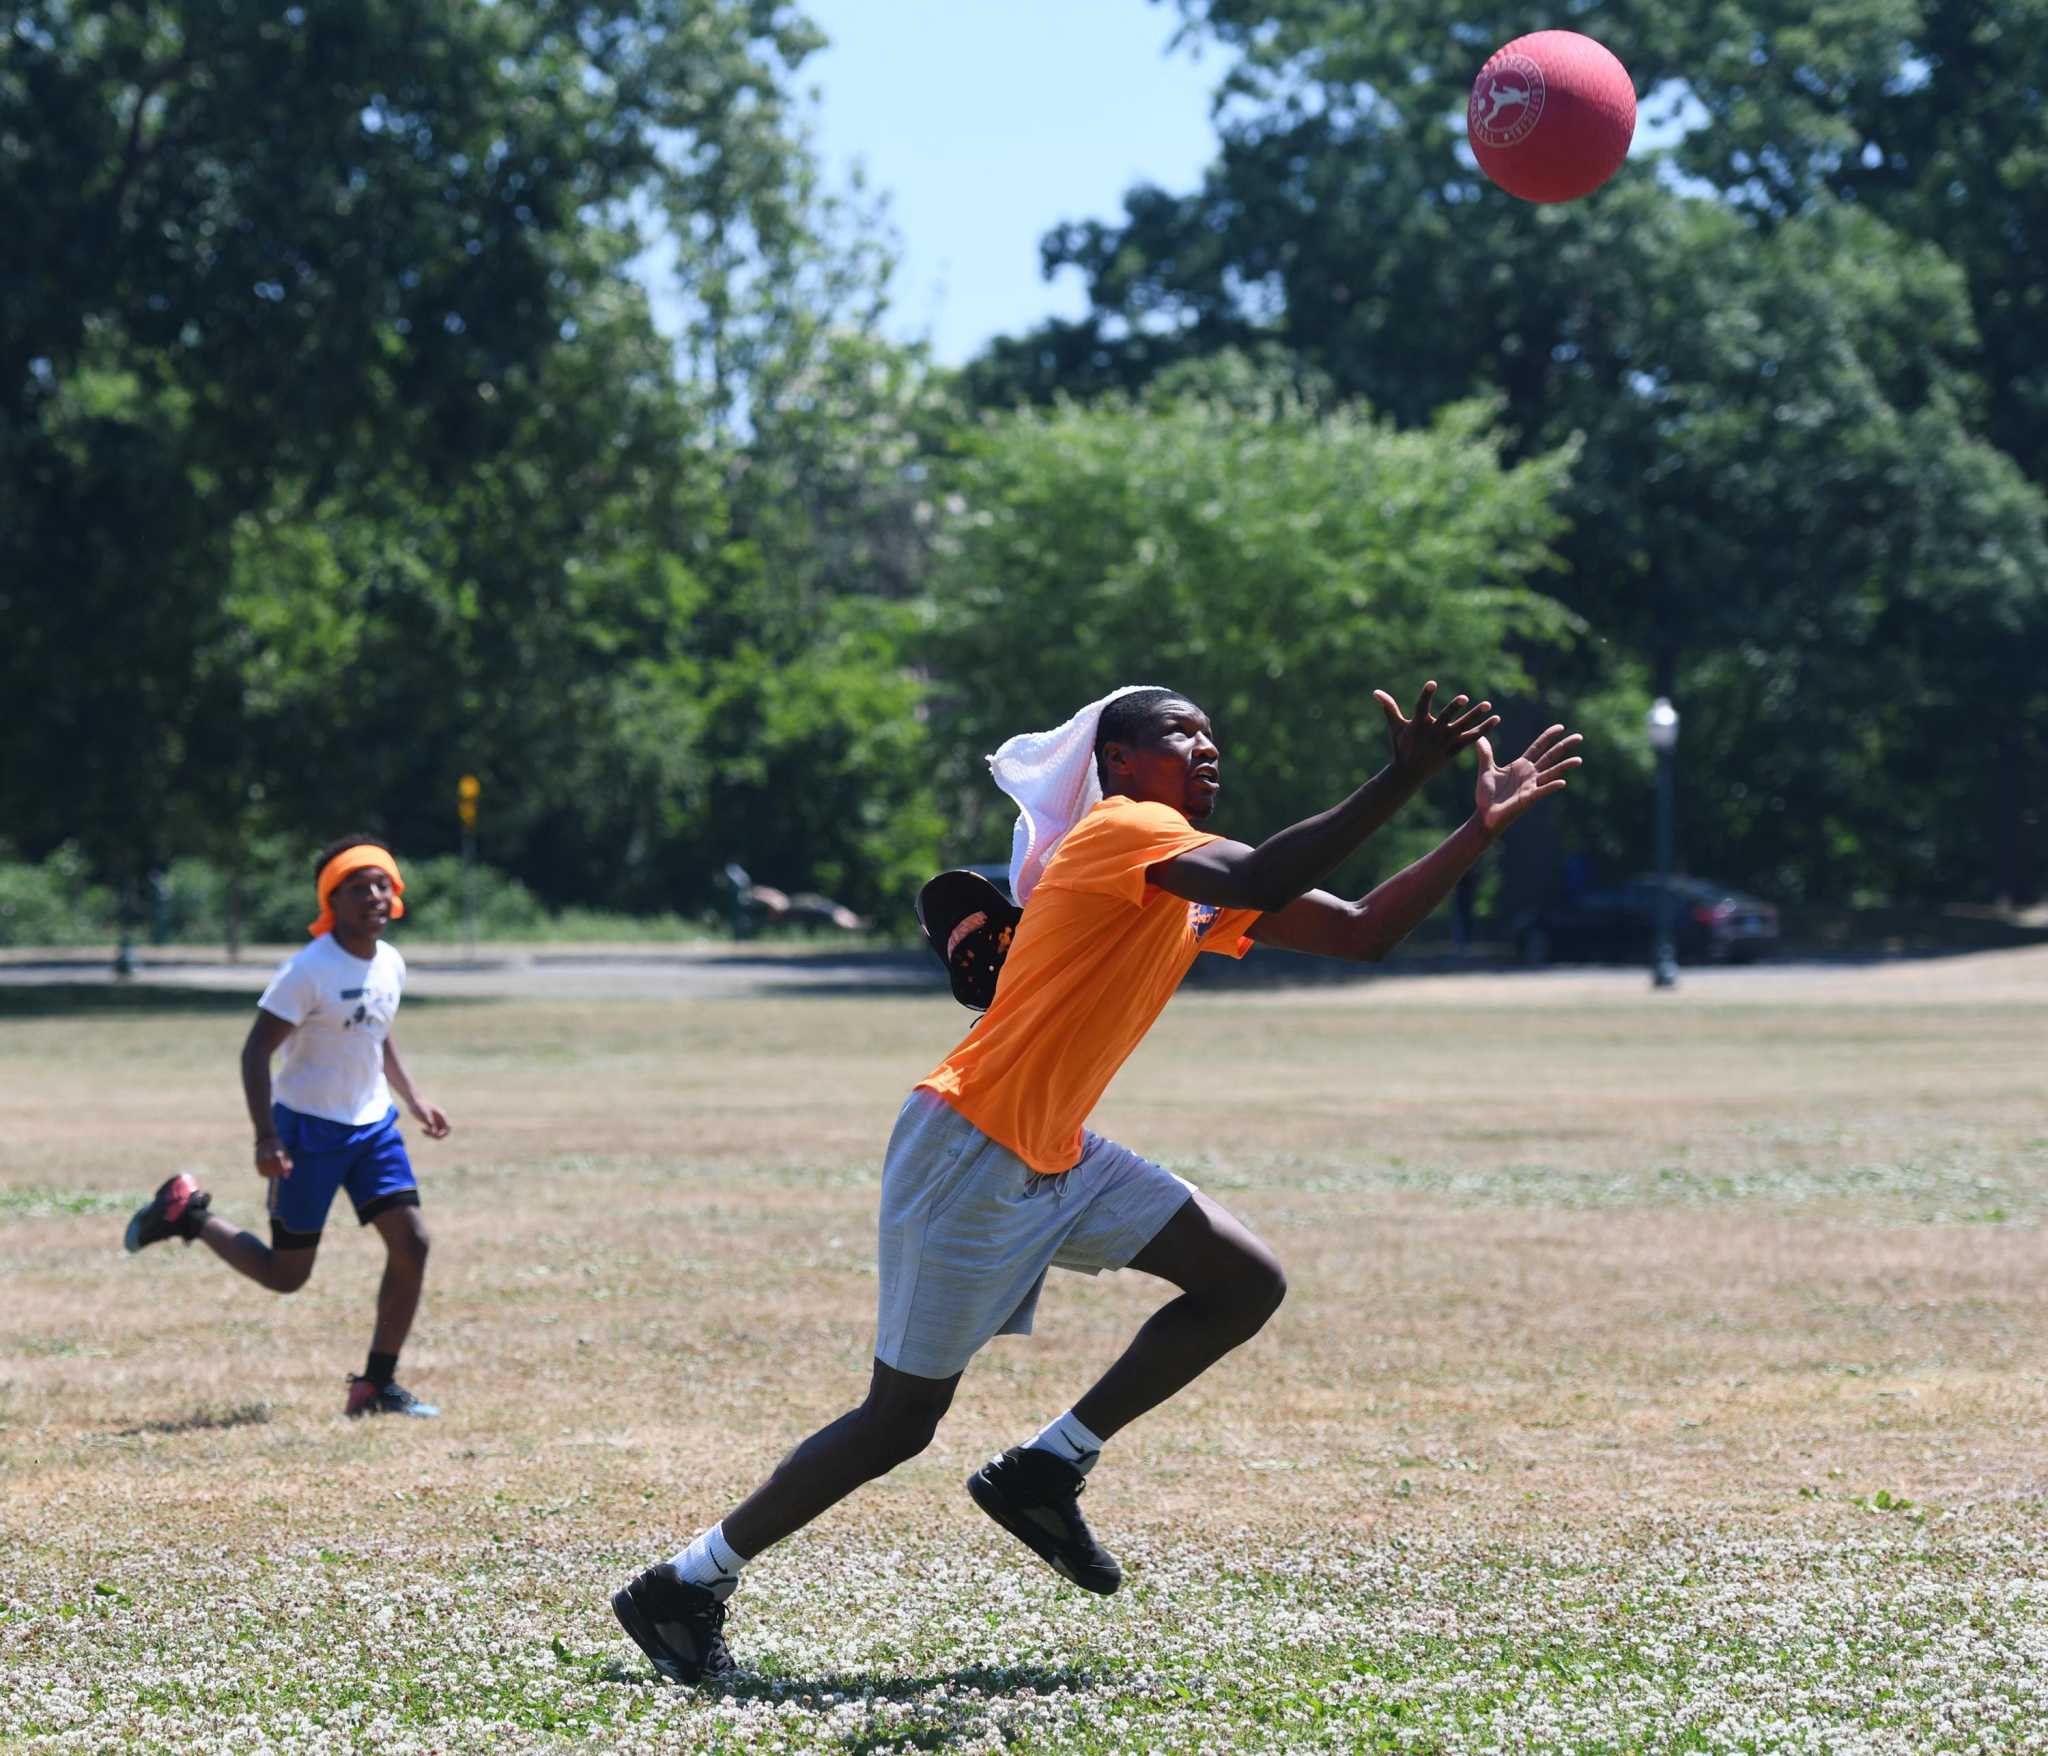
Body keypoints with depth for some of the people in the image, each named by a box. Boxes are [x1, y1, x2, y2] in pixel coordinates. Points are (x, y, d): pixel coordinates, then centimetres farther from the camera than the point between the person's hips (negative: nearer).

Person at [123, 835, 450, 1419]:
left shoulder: (390, 965, 4)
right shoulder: (308, 970, -19)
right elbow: (256, 1051, -18)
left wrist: (413, 1098, 15)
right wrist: (267, 1137, -25)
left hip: (373, 1125, 6)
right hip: (309, 1129, -6)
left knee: (411, 1244, -7)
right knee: (286, 1274, 1)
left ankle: (377, 1385, 3)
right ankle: (189, 1215, 24)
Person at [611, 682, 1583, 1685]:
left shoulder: (1201, 894, 14)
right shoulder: (1121, 829, -13)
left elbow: (1362, 933, 13)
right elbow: (1258, 880, -32)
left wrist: (1481, 832, 4)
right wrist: (1400, 783, -34)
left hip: (1055, 1159, 9)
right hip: (968, 1157, -9)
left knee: (1245, 1282, 1)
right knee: (901, 1422, -3)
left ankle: (1045, 1471, 7)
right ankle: (686, 1586, 10)